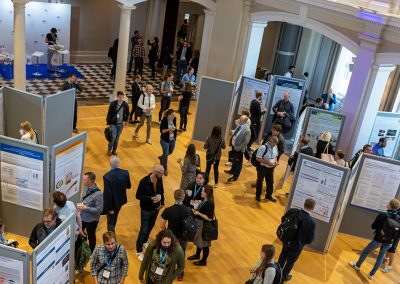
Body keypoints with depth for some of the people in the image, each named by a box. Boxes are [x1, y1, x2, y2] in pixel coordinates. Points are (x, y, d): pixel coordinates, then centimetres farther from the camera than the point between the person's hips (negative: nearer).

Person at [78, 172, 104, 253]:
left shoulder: (98, 194, -30)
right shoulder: (86, 188, -8)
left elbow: (99, 210, -27)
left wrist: (85, 208, -27)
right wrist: (80, 204, -8)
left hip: (91, 220, -7)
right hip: (82, 217, 7)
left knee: (91, 237, 17)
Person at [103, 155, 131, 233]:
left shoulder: (107, 176, -29)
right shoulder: (125, 173, -17)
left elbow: (107, 193, -26)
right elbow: (128, 186, 0)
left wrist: (109, 208, -16)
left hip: (112, 202, -6)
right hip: (121, 200, 6)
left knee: (110, 222, 13)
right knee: (114, 217, 31)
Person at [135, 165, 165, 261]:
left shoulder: (159, 179, -10)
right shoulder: (144, 181, -26)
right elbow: (138, 195, -20)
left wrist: (162, 202, 2)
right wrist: (151, 198, -28)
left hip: (156, 208, 6)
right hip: (146, 210, -6)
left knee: (151, 226, 22)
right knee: (143, 230, 2)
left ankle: (144, 241, 48)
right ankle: (139, 251, 19)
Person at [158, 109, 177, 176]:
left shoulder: (174, 119, -8)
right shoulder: (164, 121, -23)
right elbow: (161, 131, -19)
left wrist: (175, 134, 10)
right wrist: (169, 129, -33)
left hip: (173, 140, 6)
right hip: (165, 140, -6)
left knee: (170, 152, 24)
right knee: (166, 154, 4)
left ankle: (161, 157, 54)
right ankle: (165, 168, 24)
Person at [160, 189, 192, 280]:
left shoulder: (168, 210, -22)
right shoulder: (188, 210, -19)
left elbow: (162, 225, -17)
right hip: (183, 237, 1)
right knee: (181, 255, 23)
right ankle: (180, 274, 40)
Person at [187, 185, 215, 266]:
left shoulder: (209, 204, -28)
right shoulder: (203, 200, -2)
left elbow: (209, 218, -28)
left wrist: (198, 213, -24)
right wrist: (195, 211, -4)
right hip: (199, 224, 9)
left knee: (204, 244, 10)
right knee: (198, 240, 27)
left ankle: (203, 261, 28)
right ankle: (197, 255, 49)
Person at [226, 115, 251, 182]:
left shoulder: (247, 130, -28)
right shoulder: (239, 125, -3)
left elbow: (246, 142, -26)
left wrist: (238, 148, -22)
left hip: (239, 149, -8)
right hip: (234, 145, 8)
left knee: (238, 163, 9)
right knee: (234, 159, 28)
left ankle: (235, 177, 22)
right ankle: (233, 170, 50)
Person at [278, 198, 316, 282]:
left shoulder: (292, 211, -20)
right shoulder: (312, 222, -31)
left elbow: (283, 220, -1)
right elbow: (310, 239, -20)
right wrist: (303, 242, 1)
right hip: (297, 245, -4)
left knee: (283, 255, 31)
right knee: (291, 261, 23)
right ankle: (284, 276, 45)